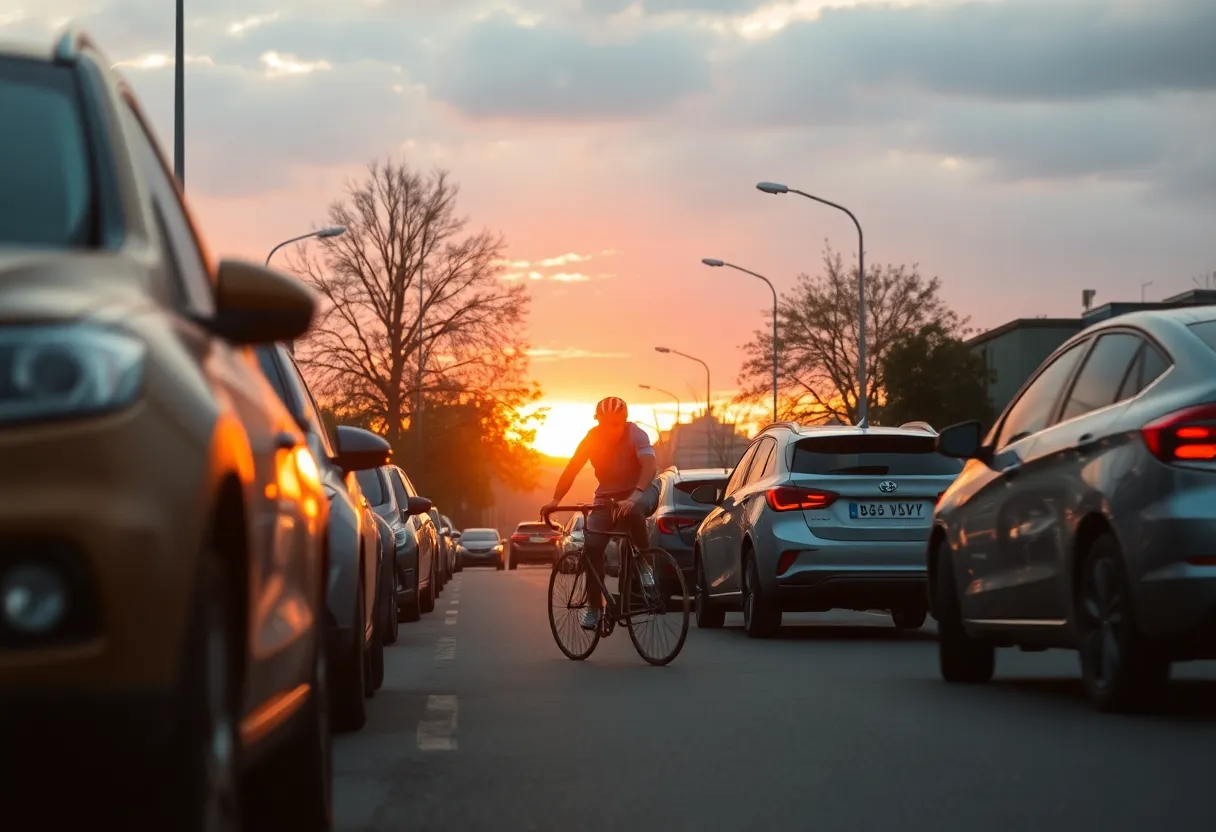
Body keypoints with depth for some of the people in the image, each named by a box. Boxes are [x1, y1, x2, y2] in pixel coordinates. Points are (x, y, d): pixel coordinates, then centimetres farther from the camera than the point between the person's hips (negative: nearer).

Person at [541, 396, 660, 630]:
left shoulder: (636, 435, -23)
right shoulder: (593, 437, -12)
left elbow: (650, 465, -38)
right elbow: (572, 469, -10)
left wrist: (634, 497, -53)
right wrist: (555, 500, -21)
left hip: (641, 489, -4)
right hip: (608, 495, 4)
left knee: (633, 511, -40)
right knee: (592, 546, -14)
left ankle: (645, 561, -18)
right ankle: (594, 607, -4)